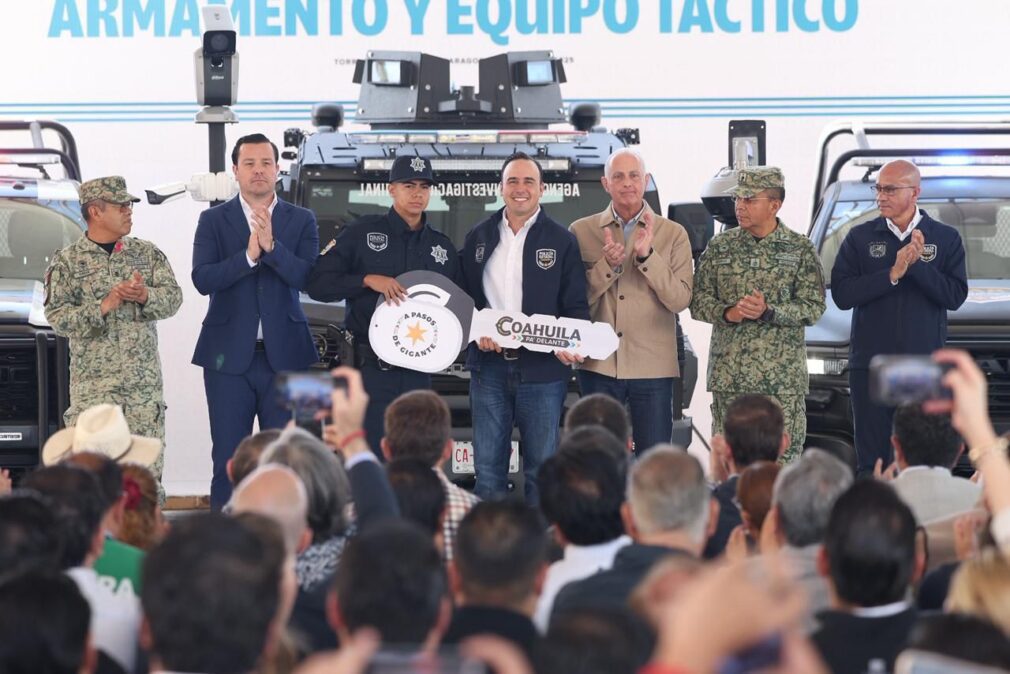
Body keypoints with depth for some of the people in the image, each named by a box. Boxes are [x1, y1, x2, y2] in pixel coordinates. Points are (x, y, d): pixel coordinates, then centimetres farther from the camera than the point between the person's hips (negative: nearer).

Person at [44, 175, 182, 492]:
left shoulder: (148, 253, 10)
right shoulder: (67, 262, 2)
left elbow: (173, 297, 3)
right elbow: (57, 317, -6)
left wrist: (146, 297, -17)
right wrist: (103, 306, -16)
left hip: (145, 382, 3)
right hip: (92, 384, -3)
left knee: (148, 467, 1)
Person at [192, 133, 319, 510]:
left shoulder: (301, 221, 6)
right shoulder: (213, 220, 5)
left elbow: (309, 278, -8)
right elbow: (203, 279, -9)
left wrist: (271, 246, -20)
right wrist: (249, 254, -20)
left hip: (283, 353, 1)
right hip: (229, 355, -1)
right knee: (228, 460, 2)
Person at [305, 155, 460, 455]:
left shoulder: (443, 246, 16)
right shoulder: (362, 233, 2)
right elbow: (317, 284, -3)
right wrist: (368, 280, -16)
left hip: (418, 373, 4)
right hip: (370, 370, -4)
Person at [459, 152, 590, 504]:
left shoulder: (562, 241, 3)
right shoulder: (478, 237, 11)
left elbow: (576, 307, 2)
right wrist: (476, 334, -6)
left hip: (542, 369, -2)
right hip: (489, 367, 2)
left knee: (542, 468, 2)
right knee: (487, 468, 4)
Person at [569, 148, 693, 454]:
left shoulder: (673, 234, 5)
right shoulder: (582, 231, 7)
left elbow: (680, 300, -5)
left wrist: (647, 255, -15)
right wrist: (607, 265, -13)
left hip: (653, 368, -1)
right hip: (599, 365, 1)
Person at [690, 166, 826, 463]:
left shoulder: (800, 249, 3)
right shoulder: (720, 247, 9)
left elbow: (813, 307, -2)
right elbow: (698, 301, 8)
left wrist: (769, 312, -16)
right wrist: (727, 313, -12)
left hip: (783, 378, -2)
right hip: (728, 376, 2)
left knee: (783, 458, -3)